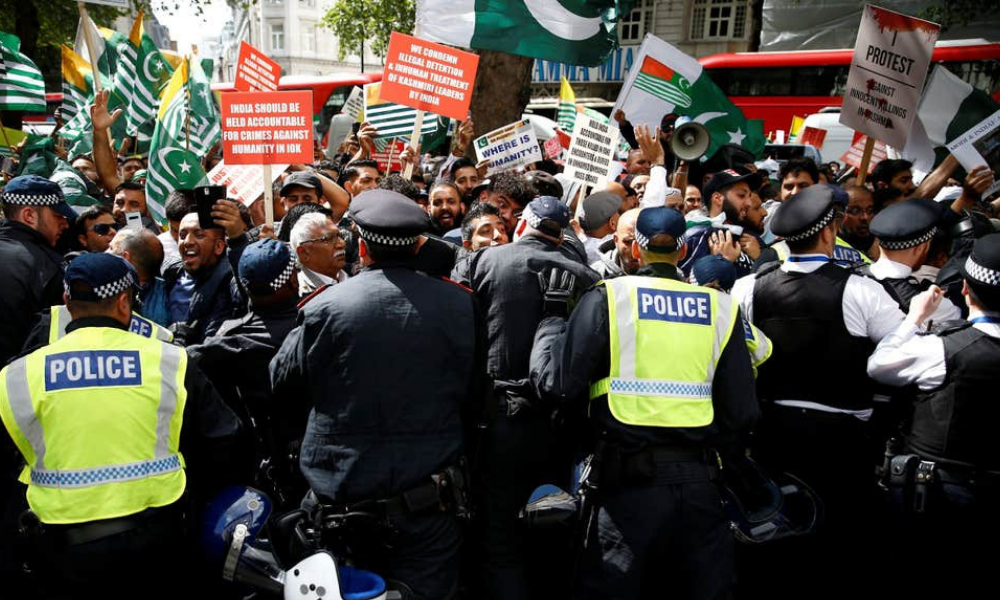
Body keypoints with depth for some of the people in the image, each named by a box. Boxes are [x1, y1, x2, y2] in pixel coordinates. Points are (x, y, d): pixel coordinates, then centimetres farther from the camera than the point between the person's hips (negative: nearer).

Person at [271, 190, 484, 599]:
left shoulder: (324, 307, -13)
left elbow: (283, 382, 2)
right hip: (427, 499, 0)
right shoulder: (459, 304, -9)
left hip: (344, 494, 0)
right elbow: (471, 388, 2)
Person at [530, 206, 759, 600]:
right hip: (698, 479, 3)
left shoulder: (608, 298, -5)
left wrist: (553, 317, 8)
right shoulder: (721, 308, 4)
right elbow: (741, 410, 5)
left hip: (630, 477, -3)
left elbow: (557, 383, -9)